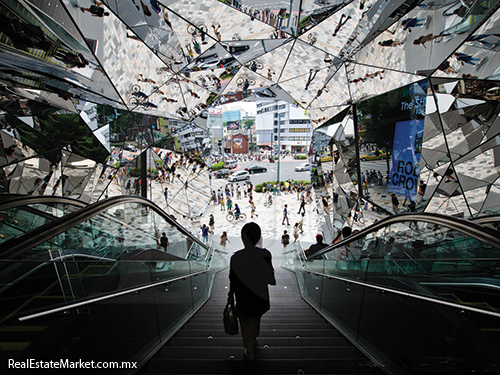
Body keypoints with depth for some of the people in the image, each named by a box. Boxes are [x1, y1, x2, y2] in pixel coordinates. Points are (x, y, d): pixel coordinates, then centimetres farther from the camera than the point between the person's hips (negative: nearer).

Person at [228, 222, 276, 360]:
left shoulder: (236, 257, -26)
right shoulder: (265, 254, -21)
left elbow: (233, 280, -14)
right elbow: (270, 275, -8)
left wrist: (231, 295, 4)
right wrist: (272, 281, 16)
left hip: (243, 297, -3)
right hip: (260, 294, 3)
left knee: (245, 322, 23)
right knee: (256, 319, 31)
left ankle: (249, 351, 39)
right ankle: (253, 339, 57)